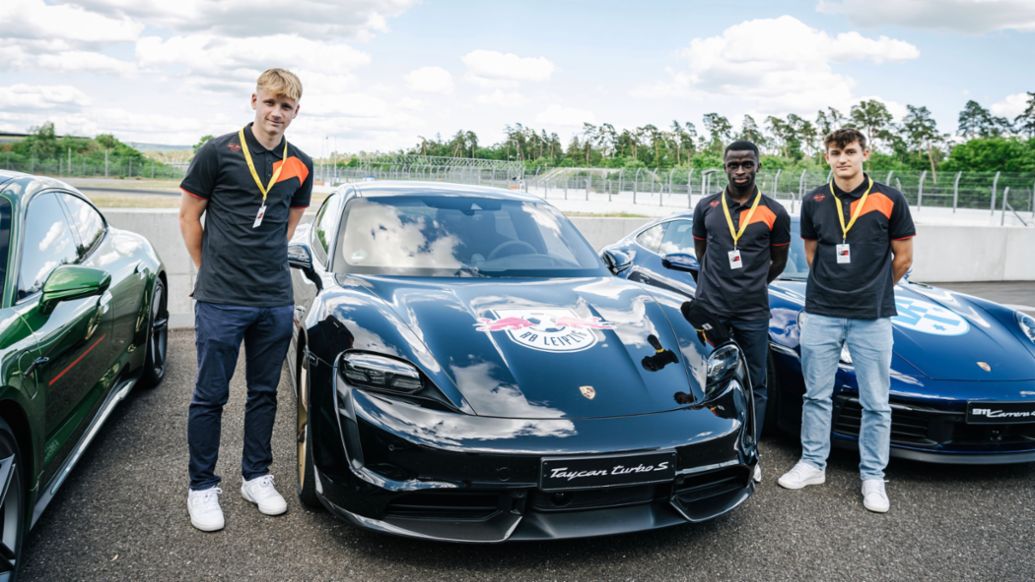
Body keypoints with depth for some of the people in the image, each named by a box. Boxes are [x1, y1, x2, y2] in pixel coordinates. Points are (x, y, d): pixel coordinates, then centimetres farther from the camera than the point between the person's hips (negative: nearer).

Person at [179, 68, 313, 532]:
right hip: (220, 301, -4)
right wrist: (212, 269, 5)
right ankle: (202, 486, 19)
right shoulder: (219, 152, -4)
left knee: (264, 393, 14)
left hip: (276, 301, 4)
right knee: (210, 395, 5)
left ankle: (256, 477, 28)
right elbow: (189, 215, 2)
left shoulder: (300, 166, 7)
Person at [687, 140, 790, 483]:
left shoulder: (774, 213, 0)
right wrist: (723, 282, 11)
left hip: (753, 311, -1)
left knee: (754, 386, 7)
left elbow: (778, 262, 10)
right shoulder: (706, 208, 4)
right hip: (709, 308, 1)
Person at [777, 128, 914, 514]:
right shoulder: (814, 202, 3)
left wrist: (874, 291, 13)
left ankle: (873, 477, 19)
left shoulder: (889, 200, -4)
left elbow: (903, 257, 5)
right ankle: (813, 464, 25)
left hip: (872, 318, -2)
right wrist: (830, 288, 13)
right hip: (820, 314, 2)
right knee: (816, 395, 11)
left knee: (875, 403, 6)